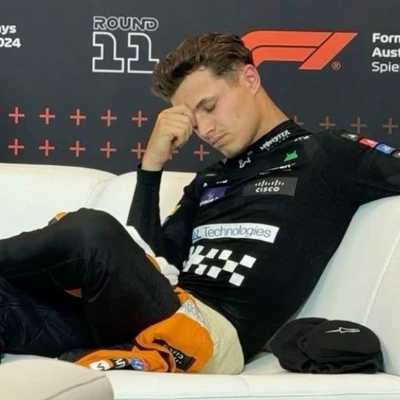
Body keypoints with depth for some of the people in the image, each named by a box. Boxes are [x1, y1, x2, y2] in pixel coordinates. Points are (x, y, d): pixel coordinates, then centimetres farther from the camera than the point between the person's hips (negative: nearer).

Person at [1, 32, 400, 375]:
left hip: (215, 334, -7)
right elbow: (148, 261, 16)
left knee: (92, 230, -28)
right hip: (167, 317, 7)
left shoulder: (326, 156, 7)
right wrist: (152, 164, 9)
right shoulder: (210, 181, 26)